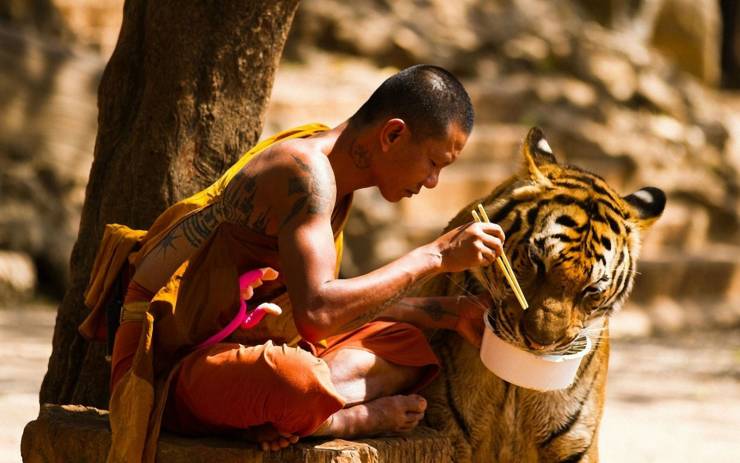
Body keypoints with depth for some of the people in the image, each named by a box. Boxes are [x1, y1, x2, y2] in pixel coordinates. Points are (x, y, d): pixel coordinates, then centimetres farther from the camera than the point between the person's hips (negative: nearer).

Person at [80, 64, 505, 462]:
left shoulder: (331, 167, 12)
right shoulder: (306, 170, -20)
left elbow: (339, 300, 24)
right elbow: (316, 312, -32)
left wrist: (449, 313, 18)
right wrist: (434, 256, -23)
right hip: (174, 365, -11)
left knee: (405, 344, 11)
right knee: (298, 382, -41)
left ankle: (290, 416, -12)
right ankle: (360, 418, -8)